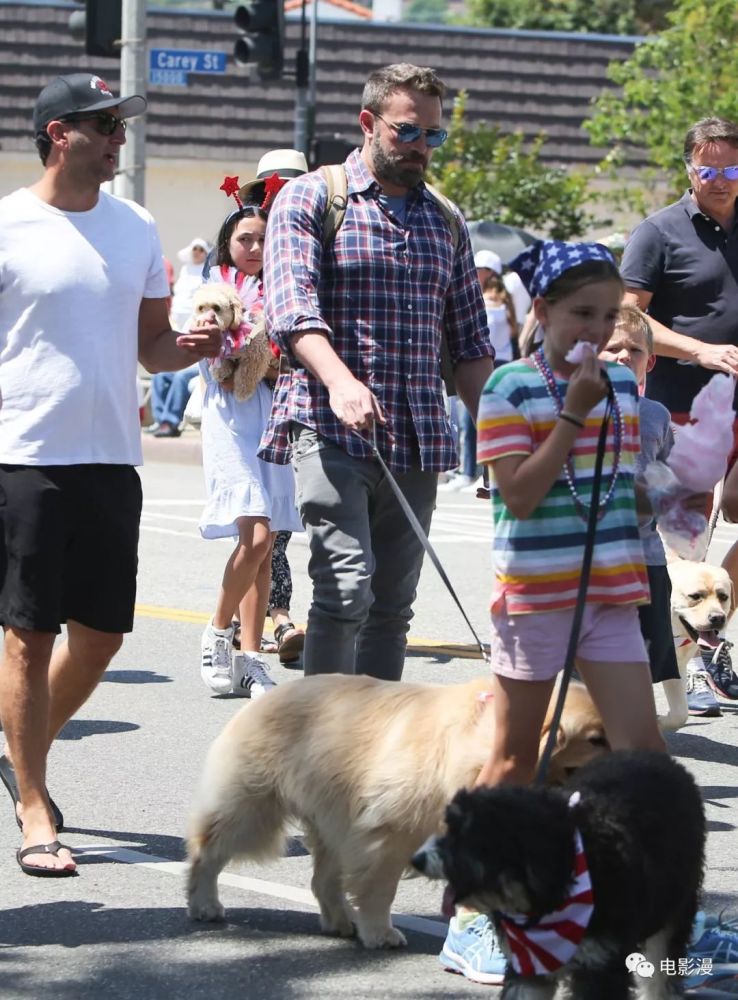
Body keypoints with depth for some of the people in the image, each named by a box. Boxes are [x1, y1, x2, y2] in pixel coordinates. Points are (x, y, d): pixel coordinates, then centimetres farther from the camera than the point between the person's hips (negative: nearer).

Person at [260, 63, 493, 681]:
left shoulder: (447, 223, 18)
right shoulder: (310, 199, 2)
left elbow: (470, 343, 20)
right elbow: (292, 305, -13)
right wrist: (340, 380, -30)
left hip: (419, 442, 5)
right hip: (330, 430, -5)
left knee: (393, 605, 6)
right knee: (346, 588, -17)